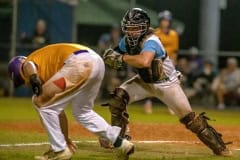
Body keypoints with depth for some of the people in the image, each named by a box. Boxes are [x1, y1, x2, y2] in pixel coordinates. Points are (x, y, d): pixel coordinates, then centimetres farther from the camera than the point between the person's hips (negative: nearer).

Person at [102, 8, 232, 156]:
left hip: (166, 83, -6)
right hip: (144, 81, 6)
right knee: (117, 98, -12)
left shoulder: (151, 42, -32)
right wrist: (111, 57, -25)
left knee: (189, 118, -6)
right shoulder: (126, 41, -8)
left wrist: (122, 58, -41)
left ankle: (219, 146, 7)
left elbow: (144, 61, -52)